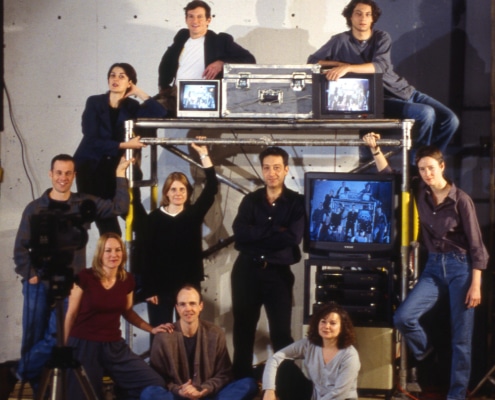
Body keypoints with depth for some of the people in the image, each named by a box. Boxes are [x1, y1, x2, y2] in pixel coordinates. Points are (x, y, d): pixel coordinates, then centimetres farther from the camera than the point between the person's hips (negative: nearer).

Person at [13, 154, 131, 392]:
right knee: (33, 337, 4)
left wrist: (120, 174, -2)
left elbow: (119, 208, 0)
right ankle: (35, 387, 18)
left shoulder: (84, 203, 5)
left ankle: (25, 373, 13)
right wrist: (29, 275, -8)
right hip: (39, 284, 0)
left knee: (57, 336, -7)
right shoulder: (35, 208, 1)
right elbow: (21, 247, 2)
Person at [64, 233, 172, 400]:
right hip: (84, 345, -4)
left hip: (114, 346, 4)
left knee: (156, 384, -8)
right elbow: (71, 315, -1)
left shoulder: (127, 280, 2)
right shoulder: (85, 277, -10)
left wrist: (151, 329, 10)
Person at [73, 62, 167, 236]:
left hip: (117, 167, 2)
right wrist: (124, 145, -20)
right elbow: (92, 141, -14)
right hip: (91, 167, -2)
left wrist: (139, 93, -7)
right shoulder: (94, 103, -4)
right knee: (107, 226, -1)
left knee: (141, 222, -5)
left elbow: (160, 113, -13)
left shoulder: (131, 107, 3)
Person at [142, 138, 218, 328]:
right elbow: (148, 255, -4)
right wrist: (148, 289, -9)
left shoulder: (194, 214, 3)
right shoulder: (155, 217, -2)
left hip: (189, 284, 2)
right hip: (161, 286, -2)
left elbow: (211, 188, -8)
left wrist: (204, 154, -11)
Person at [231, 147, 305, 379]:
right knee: (243, 329, 11)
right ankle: (242, 381, 22)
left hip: (278, 272, -3)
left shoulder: (297, 202, -2)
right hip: (247, 270, 3)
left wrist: (258, 235, -13)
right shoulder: (250, 200, 6)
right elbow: (239, 233, -11)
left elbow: (293, 237, -17)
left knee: (281, 333, -1)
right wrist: (276, 232, -16)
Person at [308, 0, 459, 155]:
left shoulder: (382, 37, 4)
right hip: (382, 99, -5)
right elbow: (312, 61, -1)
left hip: (406, 90, 5)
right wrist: (340, 64, -14)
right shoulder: (341, 41, -1)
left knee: (450, 119, -8)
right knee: (426, 114, -29)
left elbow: (381, 66, -16)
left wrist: (348, 68, -30)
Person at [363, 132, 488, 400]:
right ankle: (427, 360, 14)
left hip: (461, 267, -4)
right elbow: (388, 175, 17)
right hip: (434, 267, 4)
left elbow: (476, 245, -8)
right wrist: (374, 149, 3)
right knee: (402, 318, -14)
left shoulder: (460, 200, -10)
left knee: (461, 338, 0)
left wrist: (476, 285, -12)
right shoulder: (419, 191, 2)